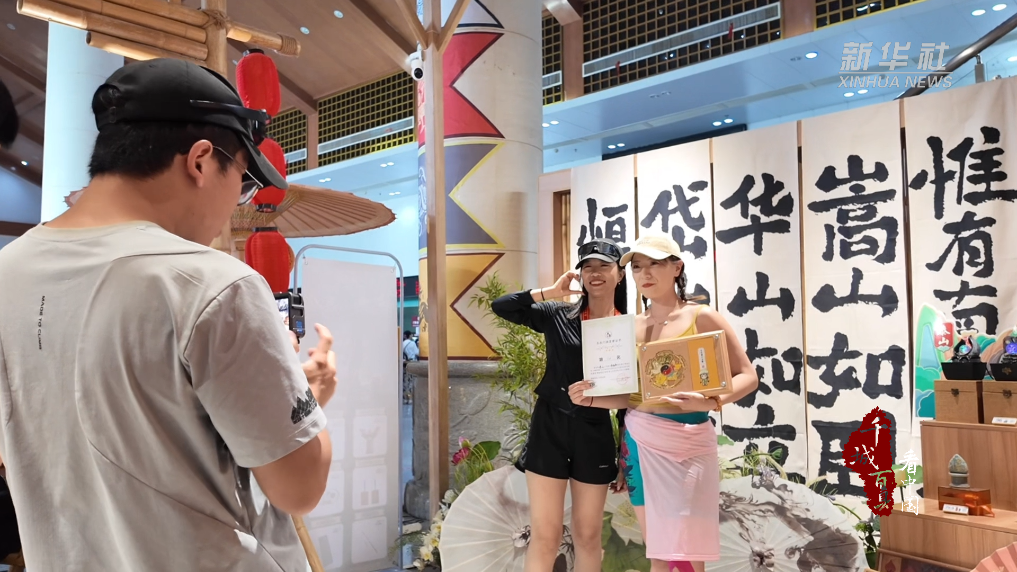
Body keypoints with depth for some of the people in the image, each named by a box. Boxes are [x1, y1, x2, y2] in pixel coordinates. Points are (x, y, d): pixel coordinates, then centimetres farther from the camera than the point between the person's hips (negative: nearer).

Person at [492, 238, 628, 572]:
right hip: (550, 428, -1)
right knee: (545, 537, 1)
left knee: (588, 536, 12)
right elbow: (500, 306, -4)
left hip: (595, 434, 1)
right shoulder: (558, 317, 1)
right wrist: (551, 292, -8)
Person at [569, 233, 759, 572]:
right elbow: (630, 395, 7)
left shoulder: (701, 318, -5)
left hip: (686, 443, -4)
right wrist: (590, 398, -9)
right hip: (638, 443, 4)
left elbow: (747, 376, -7)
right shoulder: (631, 327, 7)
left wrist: (710, 402, -25)